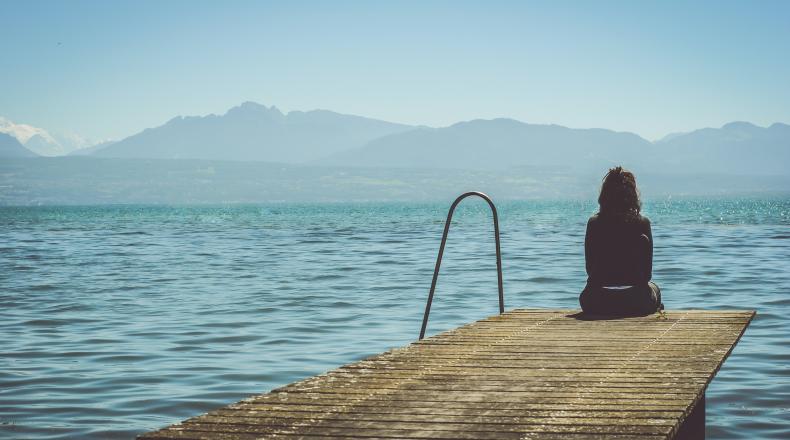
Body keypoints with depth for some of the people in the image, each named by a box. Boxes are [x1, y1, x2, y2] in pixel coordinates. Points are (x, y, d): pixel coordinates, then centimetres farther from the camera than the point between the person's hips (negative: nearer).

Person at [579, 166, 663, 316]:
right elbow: (648, 272, -2)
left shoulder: (593, 223, -4)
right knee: (654, 289, 35)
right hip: (636, 303, 0)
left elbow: (590, 269, 3)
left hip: (597, 304, 0)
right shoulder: (642, 223, -6)